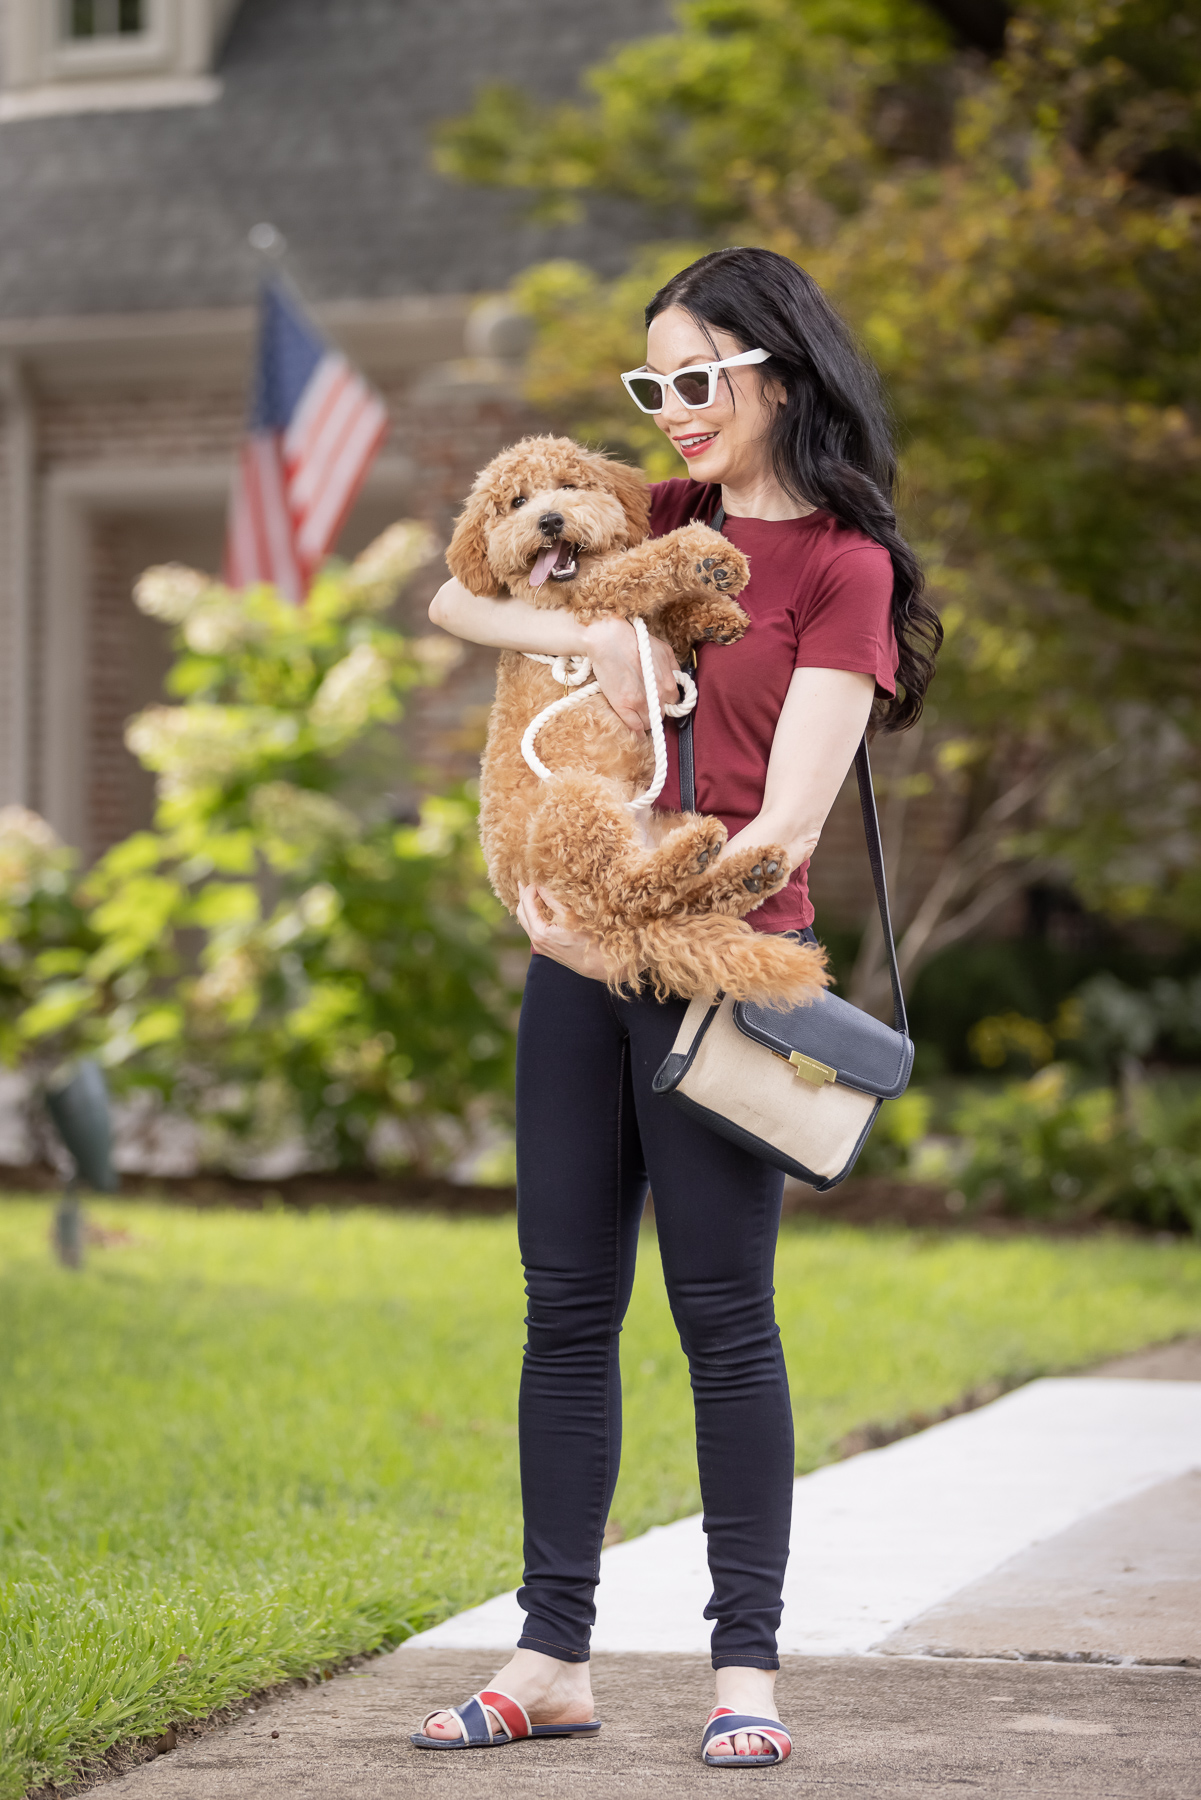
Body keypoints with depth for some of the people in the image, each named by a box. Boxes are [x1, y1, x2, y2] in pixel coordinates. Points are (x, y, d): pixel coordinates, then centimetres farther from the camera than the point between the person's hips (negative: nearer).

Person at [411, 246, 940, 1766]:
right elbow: (455, 598, 12)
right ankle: (552, 1654, 12)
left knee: (723, 1313, -4)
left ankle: (745, 1664, 4)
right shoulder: (659, 522, 14)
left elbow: (786, 819, -12)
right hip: (580, 955, 6)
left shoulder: (843, 566, -4)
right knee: (567, 1307, 6)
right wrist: (595, 632, -5)